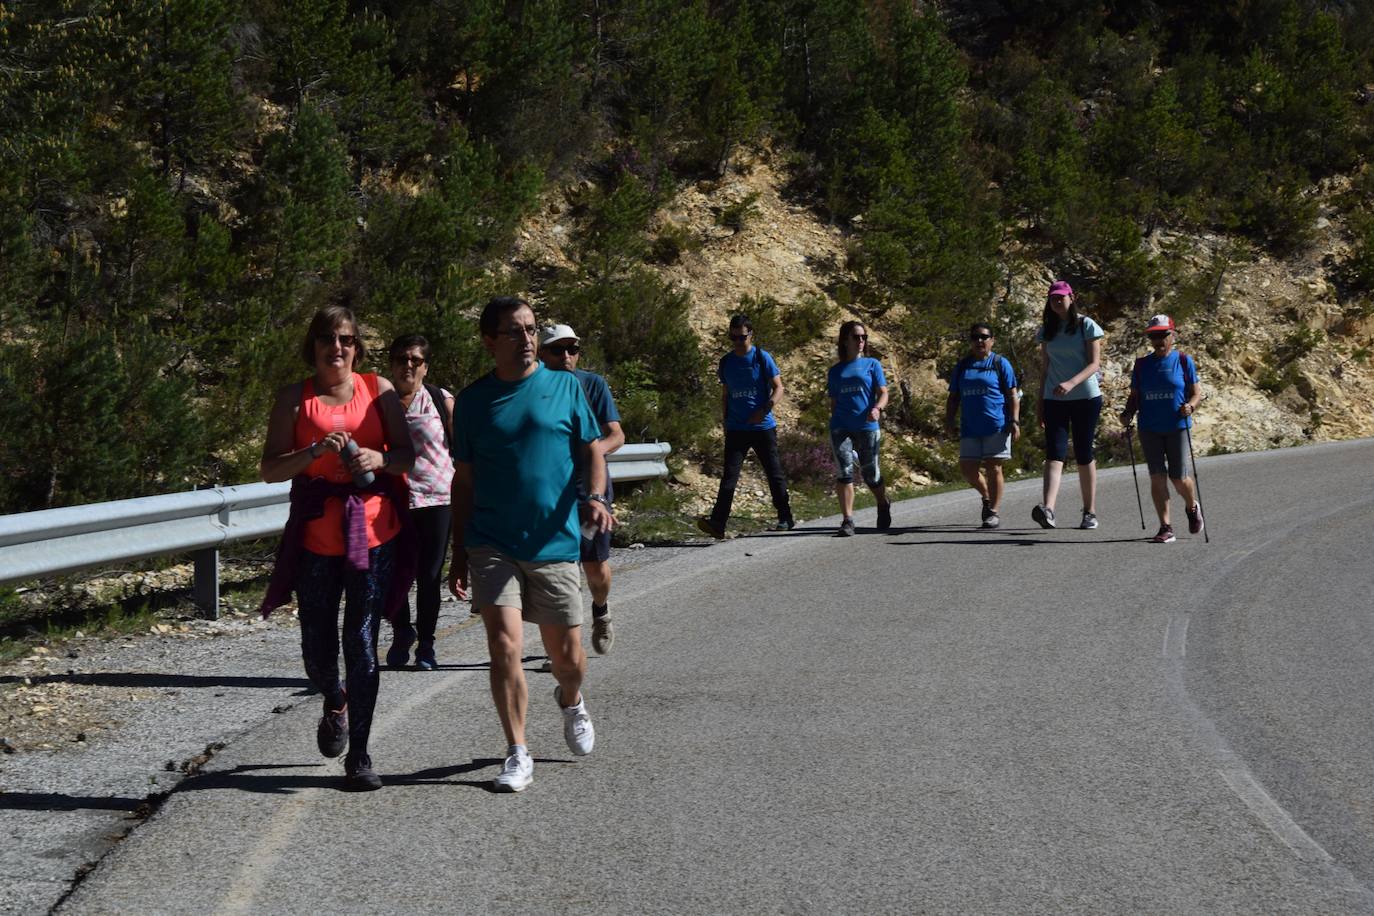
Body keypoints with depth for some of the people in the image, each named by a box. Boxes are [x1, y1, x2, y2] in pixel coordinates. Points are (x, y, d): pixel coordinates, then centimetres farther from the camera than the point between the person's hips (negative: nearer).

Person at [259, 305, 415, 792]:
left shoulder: (379, 390, 7)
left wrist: (379, 459, -13)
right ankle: (335, 702, 41)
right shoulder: (295, 398, 4)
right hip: (316, 533, 0)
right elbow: (270, 469, -1)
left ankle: (359, 756, 6)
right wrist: (316, 451, -17)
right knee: (317, 650, 5)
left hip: (375, 529, 0)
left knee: (362, 644, -3)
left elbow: (408, 455, 8)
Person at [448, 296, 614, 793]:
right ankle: (518, 754, 1)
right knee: (504, 646, -12)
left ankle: (571, 702, 42)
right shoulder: (473, 400, 4)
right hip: (492, 544, 0)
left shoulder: (565, 386, 3)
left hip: (555, 543, 0)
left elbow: (592, 451, 8)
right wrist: (459, 554, 8)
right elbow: (463, 482, 10)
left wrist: (596, 497, -13)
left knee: (567, 657, 7)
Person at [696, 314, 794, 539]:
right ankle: (717, 523, -17)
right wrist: (725, 422, 12)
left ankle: (786, 519, 19)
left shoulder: (762, 358, -3)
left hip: (763, 427, -2)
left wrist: (764, 410, -18)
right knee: (729, 475, -8)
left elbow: (778, 389, -4)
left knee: (775, 473, 6)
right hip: (736, 428, 2)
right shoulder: (726, 362, 9)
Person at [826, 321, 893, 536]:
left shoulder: (872, 365, 8)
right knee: (844, 472, -13)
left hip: (867, 427, -1)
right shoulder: (835, 371, 14)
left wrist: (877, 408, -19)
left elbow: (883, 393, 0)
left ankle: (883, 506, 36)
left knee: (870, 474, 7)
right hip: (841, 427, 1)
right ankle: (847, 521, -14)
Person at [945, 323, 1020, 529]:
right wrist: (949, 419, 4)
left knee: (993, 468, -4)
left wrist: (1015, 421, -9)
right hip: (970, 427, 4)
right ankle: (987, 498, 26)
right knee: (967, 467, 0)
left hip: (997, 426, -4)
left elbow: (1012, 396, 0)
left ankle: (994, 511, 4)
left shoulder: (1000, 364, 2)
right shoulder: (962, 366, 13)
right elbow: (953, 397, 17)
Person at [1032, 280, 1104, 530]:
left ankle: (1090, 512, 12)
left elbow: (1094, 364, -8)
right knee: (1054, 452, -12)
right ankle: (1048, 509, -28)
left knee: (1084, 455, 1)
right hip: (1055, 400, 3)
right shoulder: (1047, 330, 11)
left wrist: (1071, 383, -24)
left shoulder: (1086, 326, -1)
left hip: (1086, 397, -3)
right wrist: (1041, 403, 13)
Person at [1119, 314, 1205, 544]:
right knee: (1157, 477, -3)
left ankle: (1192, 508, 31)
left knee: (1178, 478, -2)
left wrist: (1190, 406, -19)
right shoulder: (1142, 364, 8)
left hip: (1177, 427, -2)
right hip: (1149, 429, 2)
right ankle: (1166, 528, 1)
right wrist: (1128, 413, -6)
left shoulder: (1184, 361, 1)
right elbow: (1135, 396, 13)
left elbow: (1196, 393, 2)